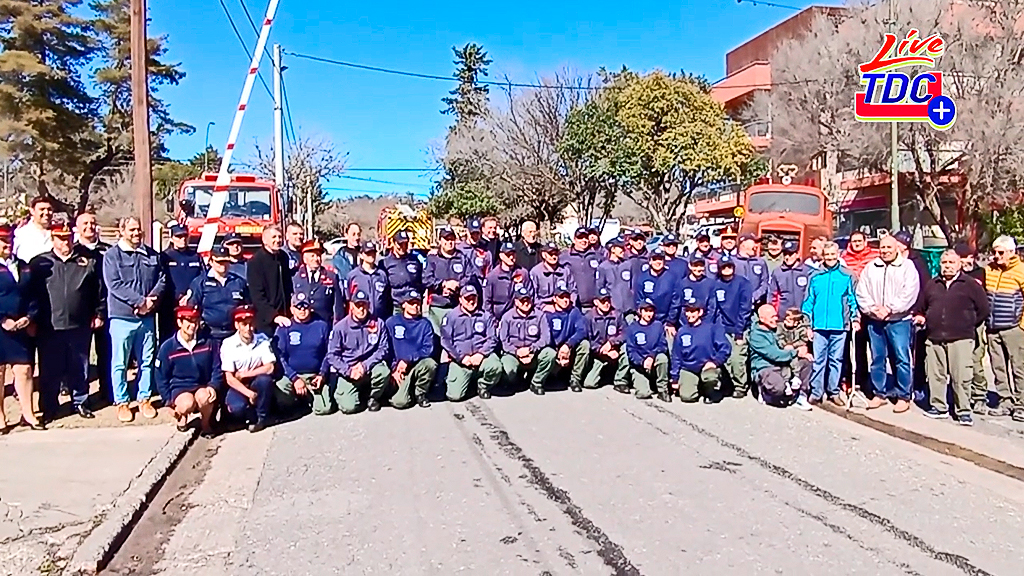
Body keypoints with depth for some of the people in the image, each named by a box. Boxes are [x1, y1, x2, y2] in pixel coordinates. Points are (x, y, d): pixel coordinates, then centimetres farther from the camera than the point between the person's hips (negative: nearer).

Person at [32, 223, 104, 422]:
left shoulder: (88, 262, 5)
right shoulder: (39, 263, 3)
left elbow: (99, 290, 8)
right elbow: (30, 292, 3)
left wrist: (98, 314, 5)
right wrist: (32, 319, 0)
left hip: (80, 326, 1)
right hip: (49, 327, -1)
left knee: (80, 367, 11)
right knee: (50, 369, 7)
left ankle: (80, 401, 25)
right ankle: (48, 407, 19)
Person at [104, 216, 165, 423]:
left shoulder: (152, 255, 11)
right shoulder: (112, 255, -3)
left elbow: (161, 279, 9)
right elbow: (114, 284, -12)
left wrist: (151, 299, -10)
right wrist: (140, 301, -18)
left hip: (147, 316, 4)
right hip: (122, 316, -4)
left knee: (146, 361, 10)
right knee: (120, 363, 3)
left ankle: (144, 399, 21)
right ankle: (121, 402, 14)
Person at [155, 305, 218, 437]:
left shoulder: (207, 343, -2)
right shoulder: (167, 347, -5)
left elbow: (216, 368, 5)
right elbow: (161, 378, 1)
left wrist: (213, 386, -12)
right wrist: (170, 402, -5)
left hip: (202, 387, 1)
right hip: (179, 388, -1)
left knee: (204, 398, -34)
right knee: (188, 404, -34)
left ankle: (205, 423, 1)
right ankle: (182, 416, 7)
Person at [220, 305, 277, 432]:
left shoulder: (262, 339, -8)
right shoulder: (228, 344, -12)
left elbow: (269, 368, -14)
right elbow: (230, 379, -15)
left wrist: (244, 374, -16)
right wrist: (249, 393, -28)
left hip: (257, 384, 2)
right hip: (238, 386, -1)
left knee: (265, 379, -33)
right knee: (237, 407, -32)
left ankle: (262, 416, -10)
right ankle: (253, 416, 4)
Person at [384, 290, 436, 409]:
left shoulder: (425, 324, 4)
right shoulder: (391, 322, 3)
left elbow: (428, 349, -6)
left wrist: (408, 360, -16)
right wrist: (394, 368, -10)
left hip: (418, 365, 1)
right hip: (399, 368, -1)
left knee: (430, 363, -33)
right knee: (400, 402, -23)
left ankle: (420, 393, -5)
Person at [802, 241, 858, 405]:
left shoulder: (847, 276, 3)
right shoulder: (815, 277, 5)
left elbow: (853, 299, 6)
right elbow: (808, 301, 7)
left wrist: (855, 318, -2)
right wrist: (807, 323, 3)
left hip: (839, 326, 0)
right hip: (819, 326, 0)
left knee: (836, 360, 8)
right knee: (818, 360, 2)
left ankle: (834, 391, 18)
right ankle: (816, 392, 9)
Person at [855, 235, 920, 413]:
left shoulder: (907, 267, 0)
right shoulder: (870, 268, 11)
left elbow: (909, 294, -10)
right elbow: (861, 293, 6)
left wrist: (889, 308, -16)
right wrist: (872, 308, -9)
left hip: (899, 320, -4)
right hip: (874, 320, 4)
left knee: (902, 358, -3)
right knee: (877, 358, 9)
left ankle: (903, 396, 6)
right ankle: (879, 394, 19)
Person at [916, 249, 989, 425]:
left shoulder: (970, 284, 2)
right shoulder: (931, 285, 14)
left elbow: (983, 309, 5)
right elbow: (923, 308, 28)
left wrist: (967, 325, 6)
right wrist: (924, 319, 14)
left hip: (960, 339, -4)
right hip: (935, 338, 4)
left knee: (961, 377, -4)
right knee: (935, 376, 8)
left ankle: (964, 411, 5)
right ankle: (938, 407, 20)